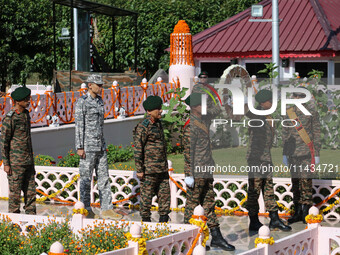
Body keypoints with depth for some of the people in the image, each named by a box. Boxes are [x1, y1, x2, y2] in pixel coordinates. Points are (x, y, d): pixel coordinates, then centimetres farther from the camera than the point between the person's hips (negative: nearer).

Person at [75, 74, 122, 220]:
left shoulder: (100, 101, 13)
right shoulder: (82, 102, -9)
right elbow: (79, 125, -12)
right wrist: (80, 147, -16)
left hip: (100, 146, 8)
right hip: (88, 146, -7)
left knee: (103, 177, 6)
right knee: (86, 178, 0)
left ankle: (107, 209, 7)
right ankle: (86, 210, 8)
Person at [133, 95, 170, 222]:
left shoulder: (158, 123, 13)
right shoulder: (143, 127, -14)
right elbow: (138, 149, -15)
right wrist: (139, 170, -16)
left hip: (162, 168, 8)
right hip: (149, 168, -8)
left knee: (165, 193, 8)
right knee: (147, 194, 1)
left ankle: (163, 220, 16)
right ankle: (146, 220, 10)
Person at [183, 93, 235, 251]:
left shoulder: (201, 123, 14)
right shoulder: (190, 126, -16)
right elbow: (187, 151, -18)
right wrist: (189, 175, -19)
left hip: (206, 173, 9)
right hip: (196, 173, -9)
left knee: (209, 203, 9)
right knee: (192, 204, 0)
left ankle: (216, 237, 12)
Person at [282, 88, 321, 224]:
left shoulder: (311, 111, -1)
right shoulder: (289, 112, 9)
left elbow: (317, 133, -1)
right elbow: (285, 133, 14)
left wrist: (317, 154, -4)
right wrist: (284, 153, 12)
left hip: (306, 152, -4)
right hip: (293, 152, 4)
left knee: (306, 181, -7)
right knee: (295, 182, 7)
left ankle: (305, 212, -3)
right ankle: (298, 212, 14)